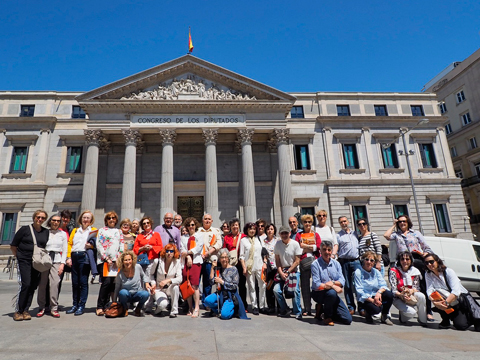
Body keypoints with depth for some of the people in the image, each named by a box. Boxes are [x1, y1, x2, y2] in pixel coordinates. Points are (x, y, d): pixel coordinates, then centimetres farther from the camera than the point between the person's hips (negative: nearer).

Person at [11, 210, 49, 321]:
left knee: (33, 286, 2)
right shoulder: (24, 229, 1)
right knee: (25, 284, -12)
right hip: (24, 262, -3)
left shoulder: (46, 232, 11)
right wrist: (19, 257, 5)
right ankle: (18, 311, 1)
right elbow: (13, 246, 7)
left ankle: (26, 310, 13)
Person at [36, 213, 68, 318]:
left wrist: (62, 264, 1)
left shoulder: (63, 234, 12)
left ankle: (54, 308, -1)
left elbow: (65, 250, 9)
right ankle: (42, 307, 11)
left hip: (57, 260, 0)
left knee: (54, 284, -8)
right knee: (42, 284, -3)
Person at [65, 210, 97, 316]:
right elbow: (70, 243, 12)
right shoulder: (75, 230, 20)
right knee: (75, 282, 9)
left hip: (84, 257, -4)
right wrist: (69, 257, 1)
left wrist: (91, 246, -18)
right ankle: (75, 304, 20)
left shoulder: (93, 230, 9)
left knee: (83, 282, -4)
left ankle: (82, 306, 4)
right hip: (74, 257, 4)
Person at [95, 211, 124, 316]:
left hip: (116, 261, 3)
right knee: (106, 281, -14)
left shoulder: (119, 232, 19)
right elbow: (99, 245, 0)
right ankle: (99, 307, -5)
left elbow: (122, 246, 14)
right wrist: (106, 258, -9)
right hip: (104, 260, -3)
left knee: (112, 283, 0)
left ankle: (105, 306, 10)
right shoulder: (102, 230, 9)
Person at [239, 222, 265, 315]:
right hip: (249, 267, -2)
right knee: (251, 287, 2)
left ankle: (262, 305, 14)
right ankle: (254, 306, 10)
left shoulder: (258, 239, 12)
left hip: (259, 266, 2)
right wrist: (244, 267, -5)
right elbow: (241, 255, 2)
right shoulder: (243, 240, 5)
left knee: (262, 286, 1)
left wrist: (264, 263, 6)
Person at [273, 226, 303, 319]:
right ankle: (284, 310, 11)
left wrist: (287, 272, -10)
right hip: (281, 270, 3)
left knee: (295, 290, -18)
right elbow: (277, 260, 5)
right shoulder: (277, 244, 0)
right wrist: (281, 273, -7)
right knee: (276, 290, -7)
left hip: (293, 270, -3)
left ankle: (297, 312, 0)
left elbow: (297, 261, -7)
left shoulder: (295, 244, -9)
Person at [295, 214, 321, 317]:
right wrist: (311, 247, -5)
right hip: (304, 261, 0)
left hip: (315, 260, 0)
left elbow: (319, 247, 1)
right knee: (305, 285, 2)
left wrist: (305, 246, -4)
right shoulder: (299, 235, 14)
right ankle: (307, 309, 10)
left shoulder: (315, 234, 16)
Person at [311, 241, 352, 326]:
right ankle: (327, 317, -9)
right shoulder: (315, 264, -10)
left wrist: (333, 282, -23)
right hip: (318, 293, -5)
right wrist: (334, 287, -23)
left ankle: (323, 309, 18)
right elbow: (316, 285, -17)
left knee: (348, 319, -4)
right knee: (331, 292, -38)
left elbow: (342, 281, -3)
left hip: (332, 294, 5)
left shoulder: (336, 263, 6)